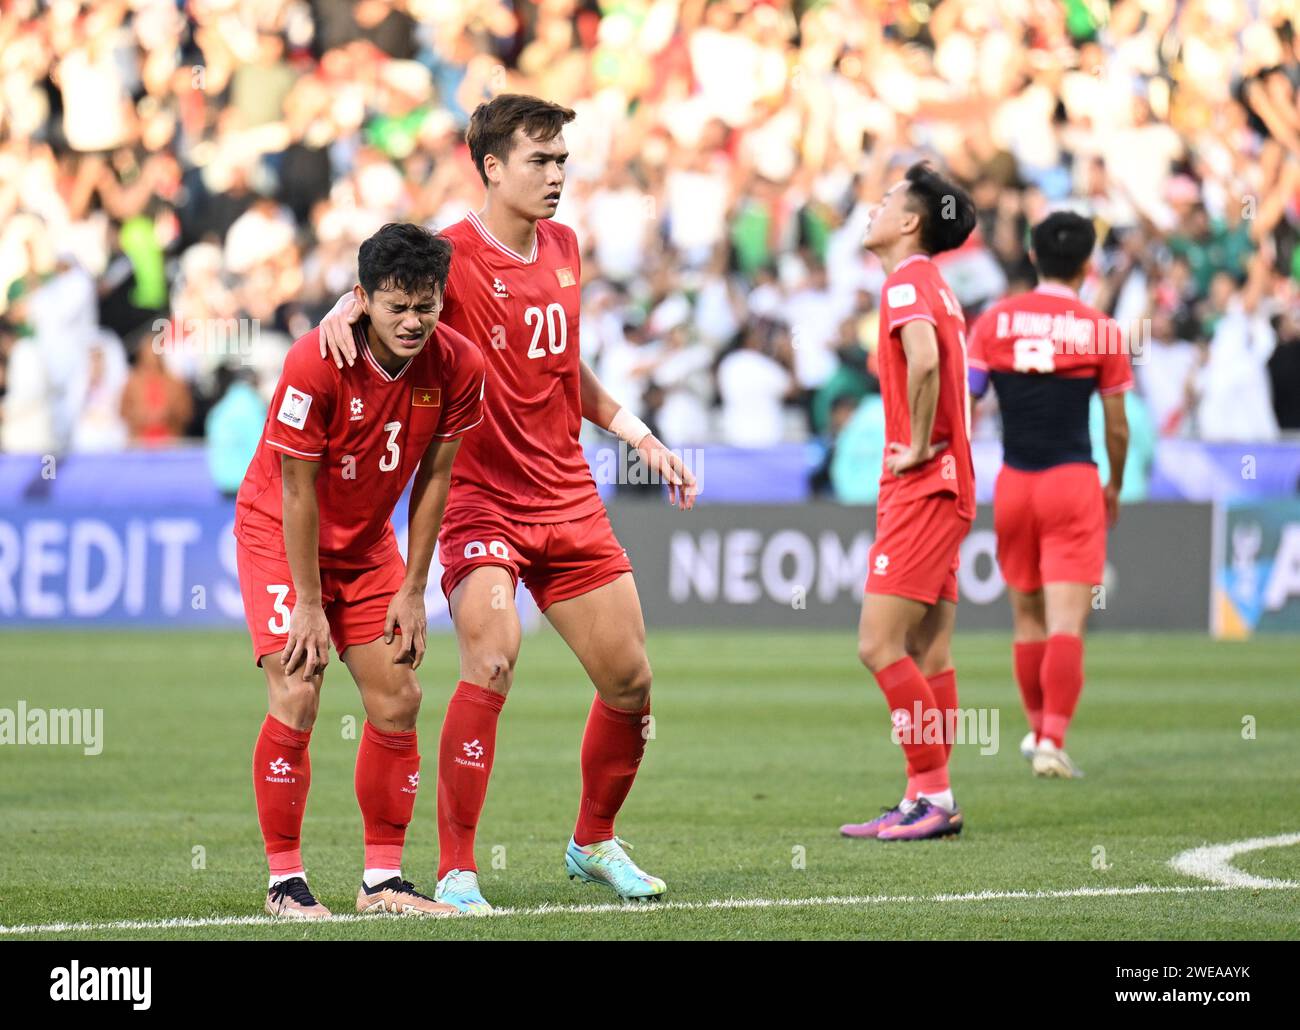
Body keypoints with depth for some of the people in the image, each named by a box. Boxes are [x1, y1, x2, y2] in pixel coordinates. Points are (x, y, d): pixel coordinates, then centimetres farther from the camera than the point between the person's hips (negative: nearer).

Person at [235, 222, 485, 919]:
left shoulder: (457, 365, -15)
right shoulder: (315, 364, -28)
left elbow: (434, 477, -4)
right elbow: (299, 490, -21)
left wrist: (413, 591, -3)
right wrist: (309, 604, -18)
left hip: (367, 540, 5)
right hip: (278, 531, -5)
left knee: (398, 698, 0)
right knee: (297, 697, -16)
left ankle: (383, 880, 10)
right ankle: (285, 881, -6)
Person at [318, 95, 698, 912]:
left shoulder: (563, 248, 9)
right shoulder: (454, 256, -11)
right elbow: (383, 288, -21)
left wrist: (639, 436, 19)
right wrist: (343, 311, -43)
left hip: (568, 498, 7)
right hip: (482, 498, -7)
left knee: (631, 683, 8)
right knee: (493, 659, -26)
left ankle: (595, 843, 32)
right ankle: (456, 871, -17)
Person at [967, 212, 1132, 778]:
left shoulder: (994, 320, 1)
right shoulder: (1100, 331, -4)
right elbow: (1117, 427, 1)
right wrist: (1115, 487, 17)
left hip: (1013, 482, 3)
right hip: (1074, 481, -3)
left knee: (1027, 616, 18)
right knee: (1067, 621, -5)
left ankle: (1038, 729, 31)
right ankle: (1053, 742, -15)